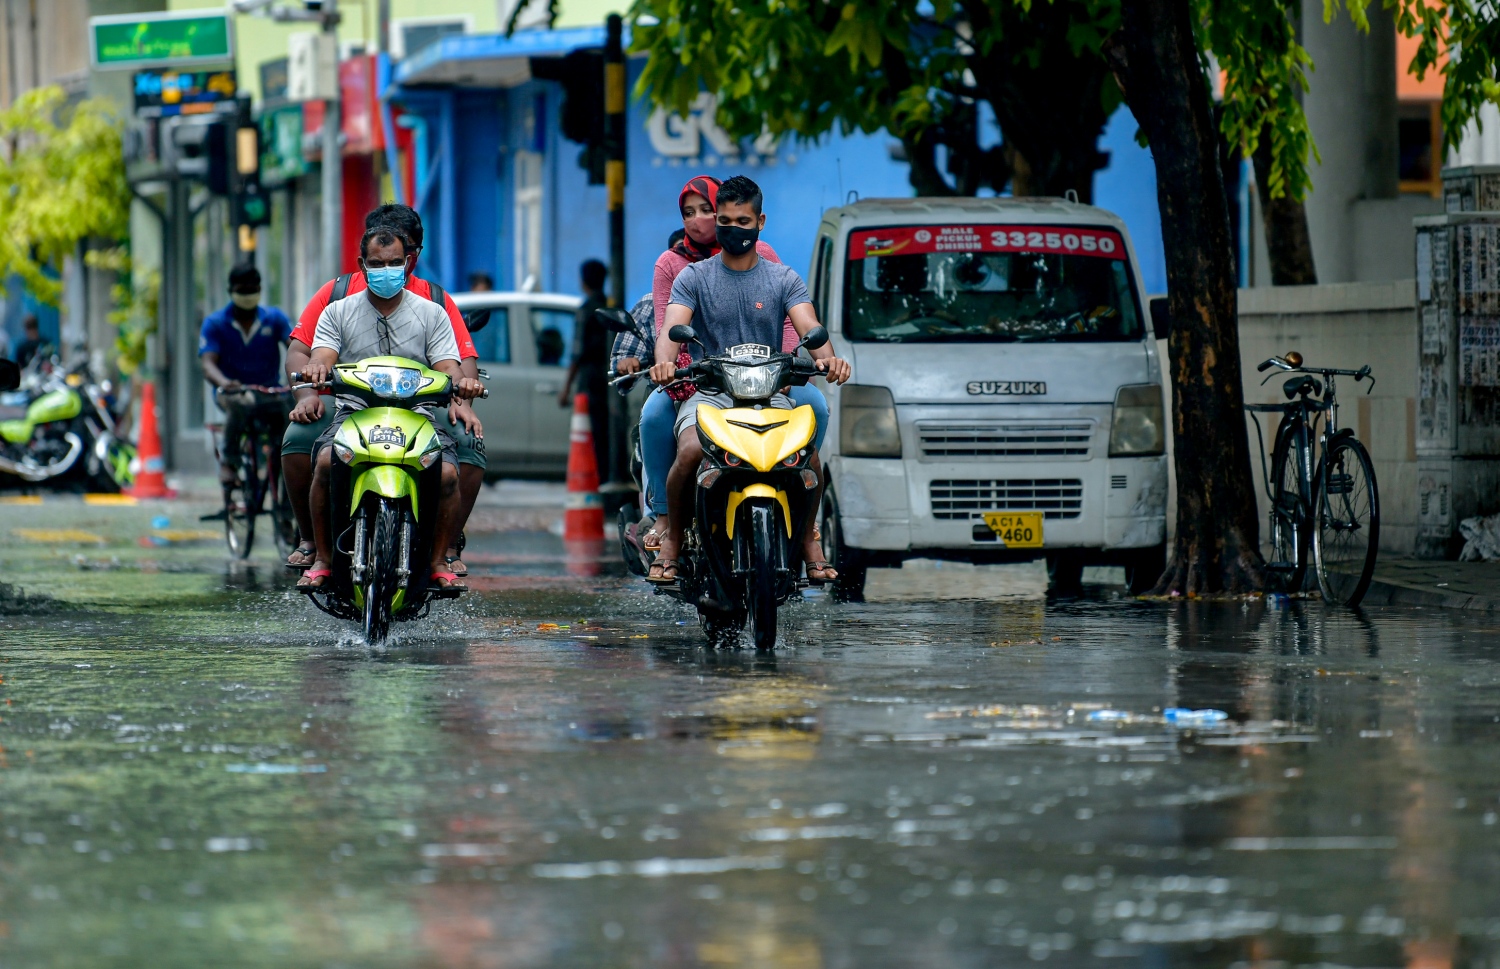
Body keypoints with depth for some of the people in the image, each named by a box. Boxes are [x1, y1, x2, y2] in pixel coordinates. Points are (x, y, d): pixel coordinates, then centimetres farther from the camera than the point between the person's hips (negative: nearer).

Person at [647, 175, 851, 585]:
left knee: (807, 452, -27)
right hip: (708, 393, -1)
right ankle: (672, 540, -10)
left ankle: (808, 541, -4)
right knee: (691, 452, -32)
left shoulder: (784, 279, 10)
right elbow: (672, 327, -8)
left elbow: (808, 327, -6)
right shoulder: (694, 277, 8)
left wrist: (826, 358, -30)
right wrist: (664, 362, -32)